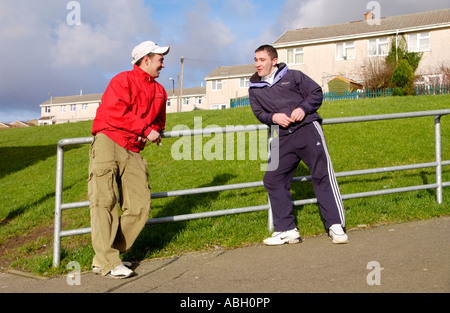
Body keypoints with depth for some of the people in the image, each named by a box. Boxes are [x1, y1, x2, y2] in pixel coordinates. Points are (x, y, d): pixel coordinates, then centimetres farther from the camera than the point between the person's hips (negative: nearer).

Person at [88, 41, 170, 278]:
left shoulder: (159, 91, 23)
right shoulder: (123, 80, 1)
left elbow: (159, 121, 28)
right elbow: (114, 112, -14)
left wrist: (154, 131, 3)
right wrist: (146, 129, -11)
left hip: (132, 152, 6)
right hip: (107, 143, -6)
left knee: (140, 206, -5)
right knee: (104, 200, -15)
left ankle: (103, 259, 1)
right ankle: (109, 262, -14)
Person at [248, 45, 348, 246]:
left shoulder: (293, 76, 8)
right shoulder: (254, 89, 16)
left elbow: (316, 92, 8)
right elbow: (259, 113, 11)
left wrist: (303, 108, -9)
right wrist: (273, 117, -10)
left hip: (307, 129, -3)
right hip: (282, 140, 4)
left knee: (323, 175, -8)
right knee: (273, 180, -4)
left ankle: (336, 226, -3)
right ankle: (286, 229, 5)